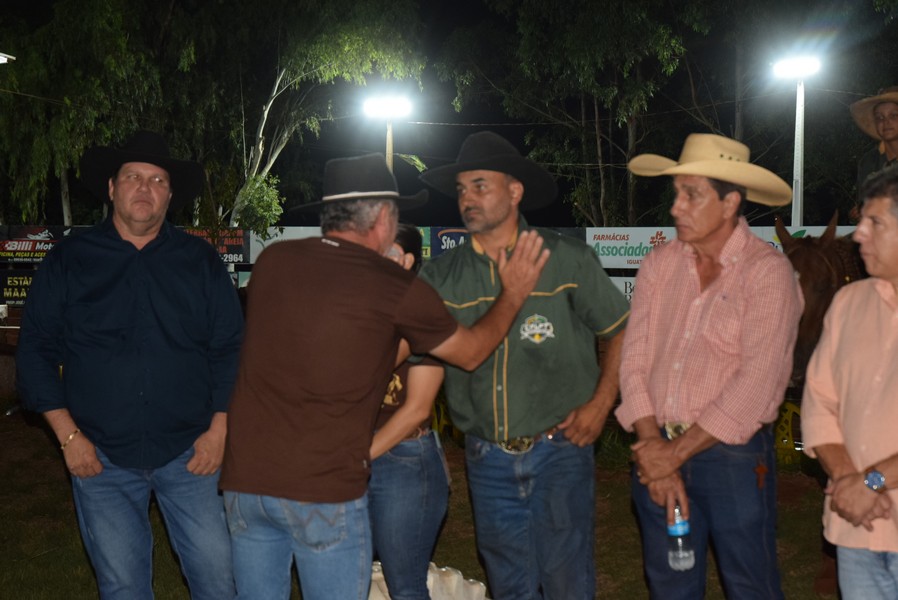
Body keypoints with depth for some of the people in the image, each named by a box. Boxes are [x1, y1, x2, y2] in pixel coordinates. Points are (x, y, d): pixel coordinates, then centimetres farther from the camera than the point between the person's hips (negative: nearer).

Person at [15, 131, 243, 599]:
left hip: (189, 454, 0)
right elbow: (36, 350, 3)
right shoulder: (69, 260, 2)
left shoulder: (201, 262, 4)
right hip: (101, 458, 0)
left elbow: (229, 347, 5)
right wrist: (68, 435, -4)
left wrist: (218, 429, -3)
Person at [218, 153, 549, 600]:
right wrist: (514, 294, 22)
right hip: (324, 492, -4)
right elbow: (470, 353, 9)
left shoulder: (271, 261, 4)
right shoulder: (397, 288, -8)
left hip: (243, 480, 5)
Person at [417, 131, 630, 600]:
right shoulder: (441, 276, 1)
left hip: (559, 450, -2)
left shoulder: (567, 260, -4)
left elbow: (622, 330, 4)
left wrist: (599, 405, -3)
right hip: (488, 460, 3)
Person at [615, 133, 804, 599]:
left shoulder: (767, 272, -11)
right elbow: (634, 359, 0)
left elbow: (756, 383, -18)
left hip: (733, 456, -4)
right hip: (659, 453, 5)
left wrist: (677, 452, -15)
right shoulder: (660, 263, 4)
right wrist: (654, 448, -10)